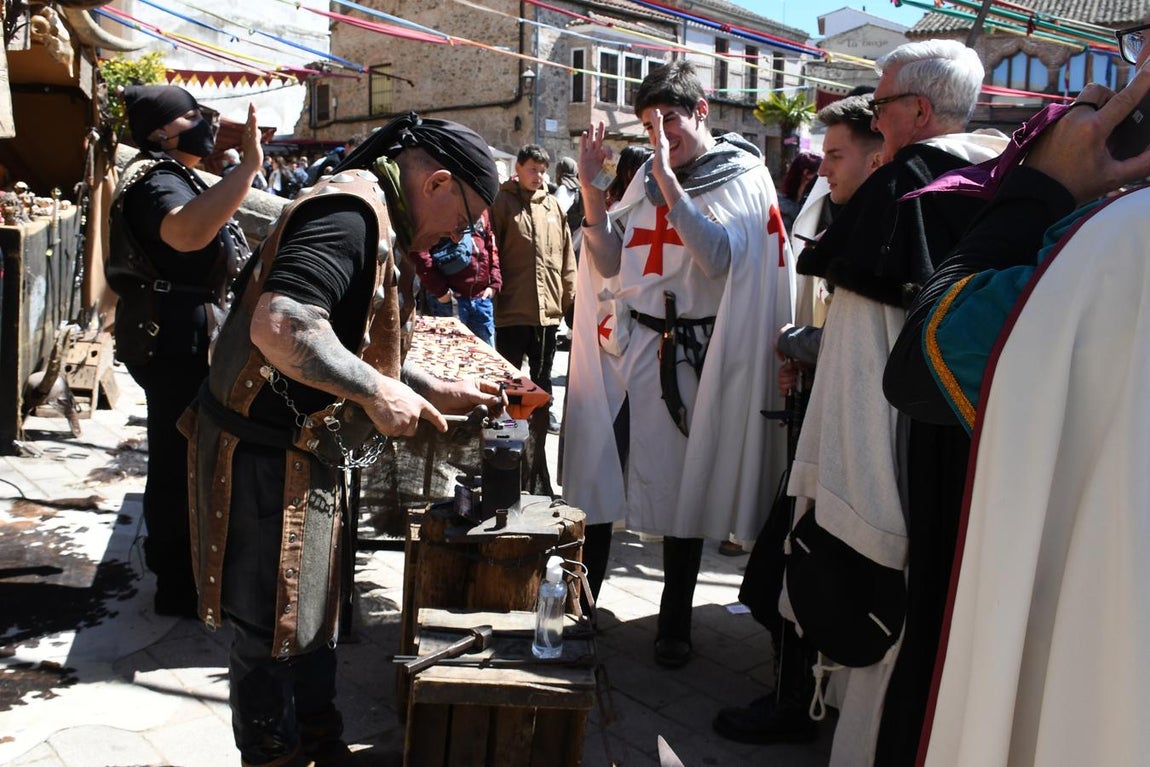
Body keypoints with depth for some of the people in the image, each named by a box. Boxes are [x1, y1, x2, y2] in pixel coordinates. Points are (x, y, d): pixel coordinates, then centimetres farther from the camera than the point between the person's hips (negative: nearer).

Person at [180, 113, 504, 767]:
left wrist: (434, 393, 14)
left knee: (316, 612, 22)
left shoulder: (378, 221, 13)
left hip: (310, 456, 11)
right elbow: (280, 327, -35)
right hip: (270, 461, -11)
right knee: (275, 629, 6)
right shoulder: (350, 210, -21)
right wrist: (376, 392, -25)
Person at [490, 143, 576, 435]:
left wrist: (570, 295, 10)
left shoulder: (553, 205, 10)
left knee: (543, 367, 17)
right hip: (513, 306, -4)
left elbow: (566, 254, 12)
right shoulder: (502, 202, -2)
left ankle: (543, 410, 31)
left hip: (548, 306, 4)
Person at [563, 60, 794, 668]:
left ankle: (675, 623, 20)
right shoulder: (647, 178, 13)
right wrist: (590, 186, -2)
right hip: (625, 345, 5)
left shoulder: (745, 179, -2)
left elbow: (719, 257, -20)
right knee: (595, 475, 5)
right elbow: (609, 264, 7)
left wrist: (667, 179, -23)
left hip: (691, 357, -4)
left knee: (683, 488, 5)